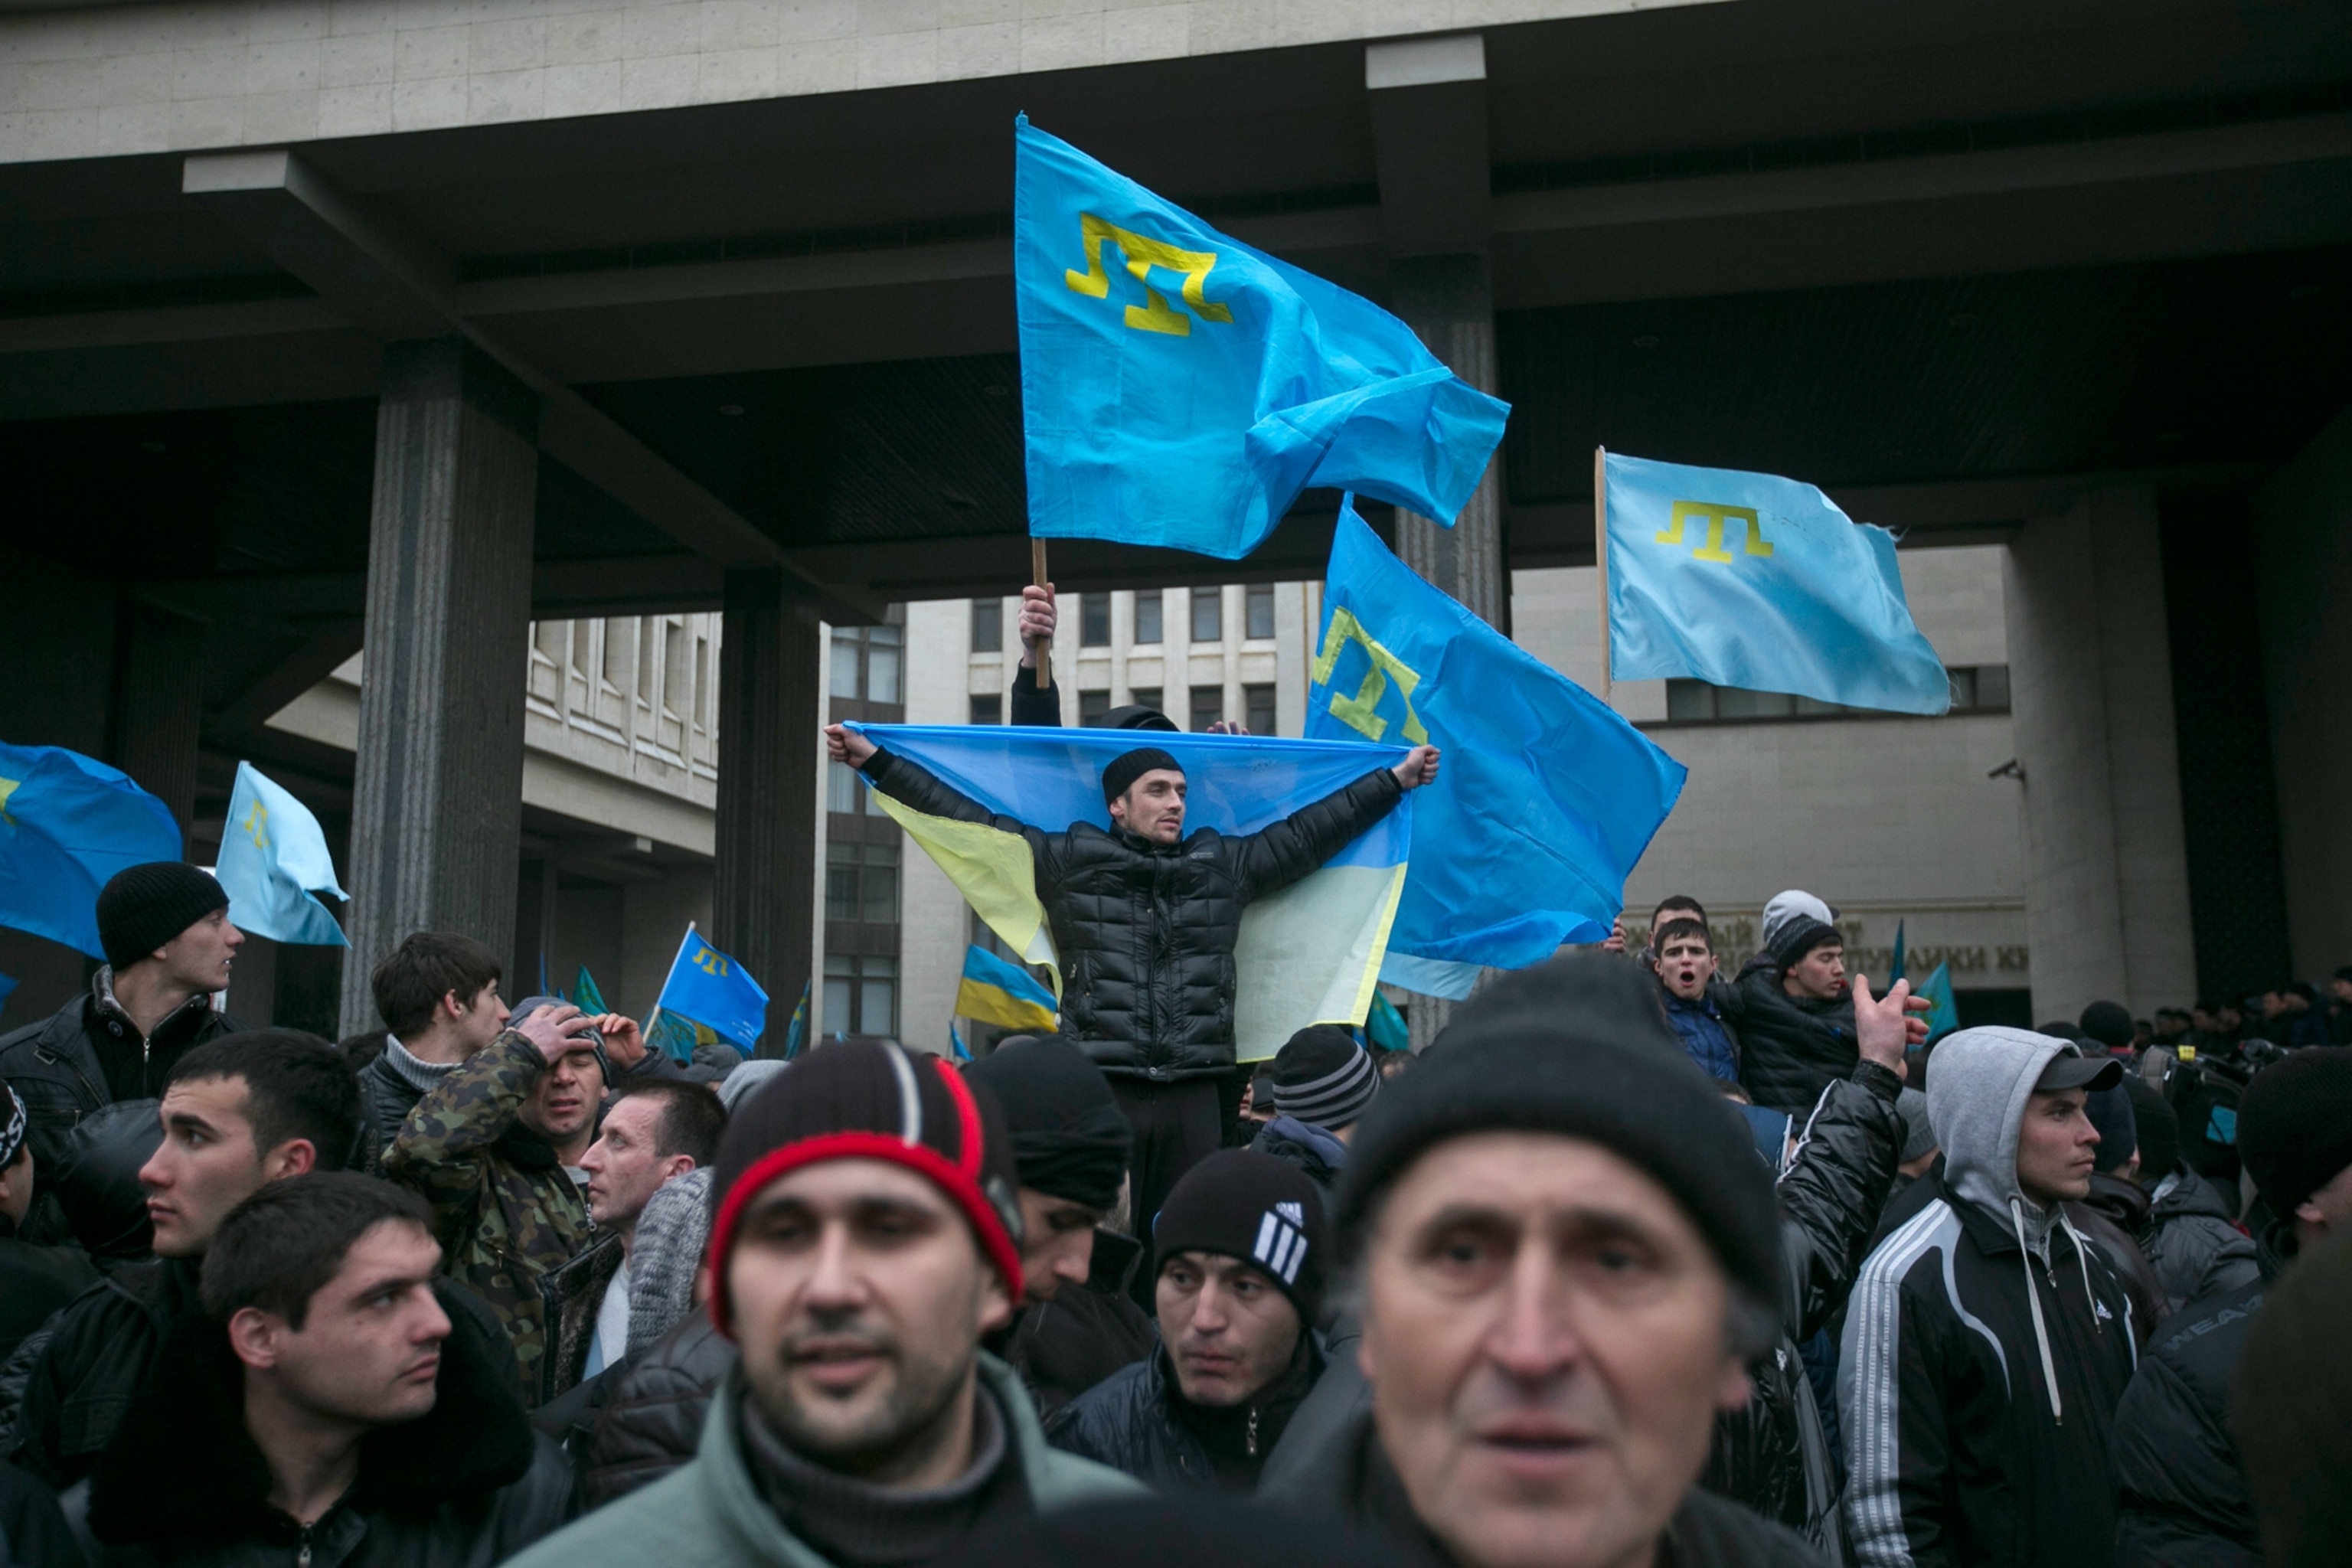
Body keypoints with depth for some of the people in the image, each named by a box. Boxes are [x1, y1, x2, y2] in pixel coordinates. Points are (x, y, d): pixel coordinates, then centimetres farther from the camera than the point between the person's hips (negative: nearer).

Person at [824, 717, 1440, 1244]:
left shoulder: (1225, 866, 16)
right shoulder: (1070, 861, 9)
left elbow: (1309, 830, 22)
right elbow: (972, 818, 10)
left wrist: (1397, 779, 24)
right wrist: (875, 761, 10)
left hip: (1193, 1095, 3)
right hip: (1100, 1090, -2)